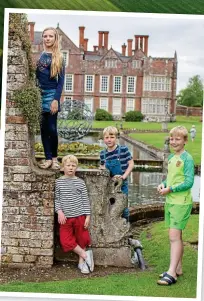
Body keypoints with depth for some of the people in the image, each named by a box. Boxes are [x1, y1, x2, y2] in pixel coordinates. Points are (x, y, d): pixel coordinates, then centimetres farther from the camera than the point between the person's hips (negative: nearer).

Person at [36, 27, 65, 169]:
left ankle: (55, 158, 9)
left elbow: (61, 80, -5)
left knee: (52, 128, -5)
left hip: (52, 94, -4)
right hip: (40, 94, 4)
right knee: (43, 128, 3)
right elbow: (35, 76, 15)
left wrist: (56, 99, -14)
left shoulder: (59, 57, -1)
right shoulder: (39, 55, 11)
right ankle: (48, 158, 8)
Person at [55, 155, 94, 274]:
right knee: (66, 240, -5)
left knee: (82, 238, 7)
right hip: (66, 217, 1)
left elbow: (85, 200, 2)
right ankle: (85, 254, 9)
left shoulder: (80, 182, 0)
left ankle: (82, 262, 22)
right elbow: (57, 199, 3)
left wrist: (87, 216, -3)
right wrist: (59, 212, -11)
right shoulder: (59, 182, 1)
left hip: (80, 216, 0)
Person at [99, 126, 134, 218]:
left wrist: (124, 176, -16)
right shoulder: (103, 153, 3)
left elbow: (131, 164, -7)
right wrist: (102, 168, -3)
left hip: (121, 184, -4)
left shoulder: (123, 149, -10)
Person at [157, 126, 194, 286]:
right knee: (176, 236, 14)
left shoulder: (187, 158, -12)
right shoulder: (171, 157, 12)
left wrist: (170, 189, -17)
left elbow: (189, 182, -17)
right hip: (169, 201, 8)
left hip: (181, 202, -8)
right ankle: (178, 268, 24)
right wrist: (163, 184, 1)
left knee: (174, 236, -11)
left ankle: (172, 273, -10)